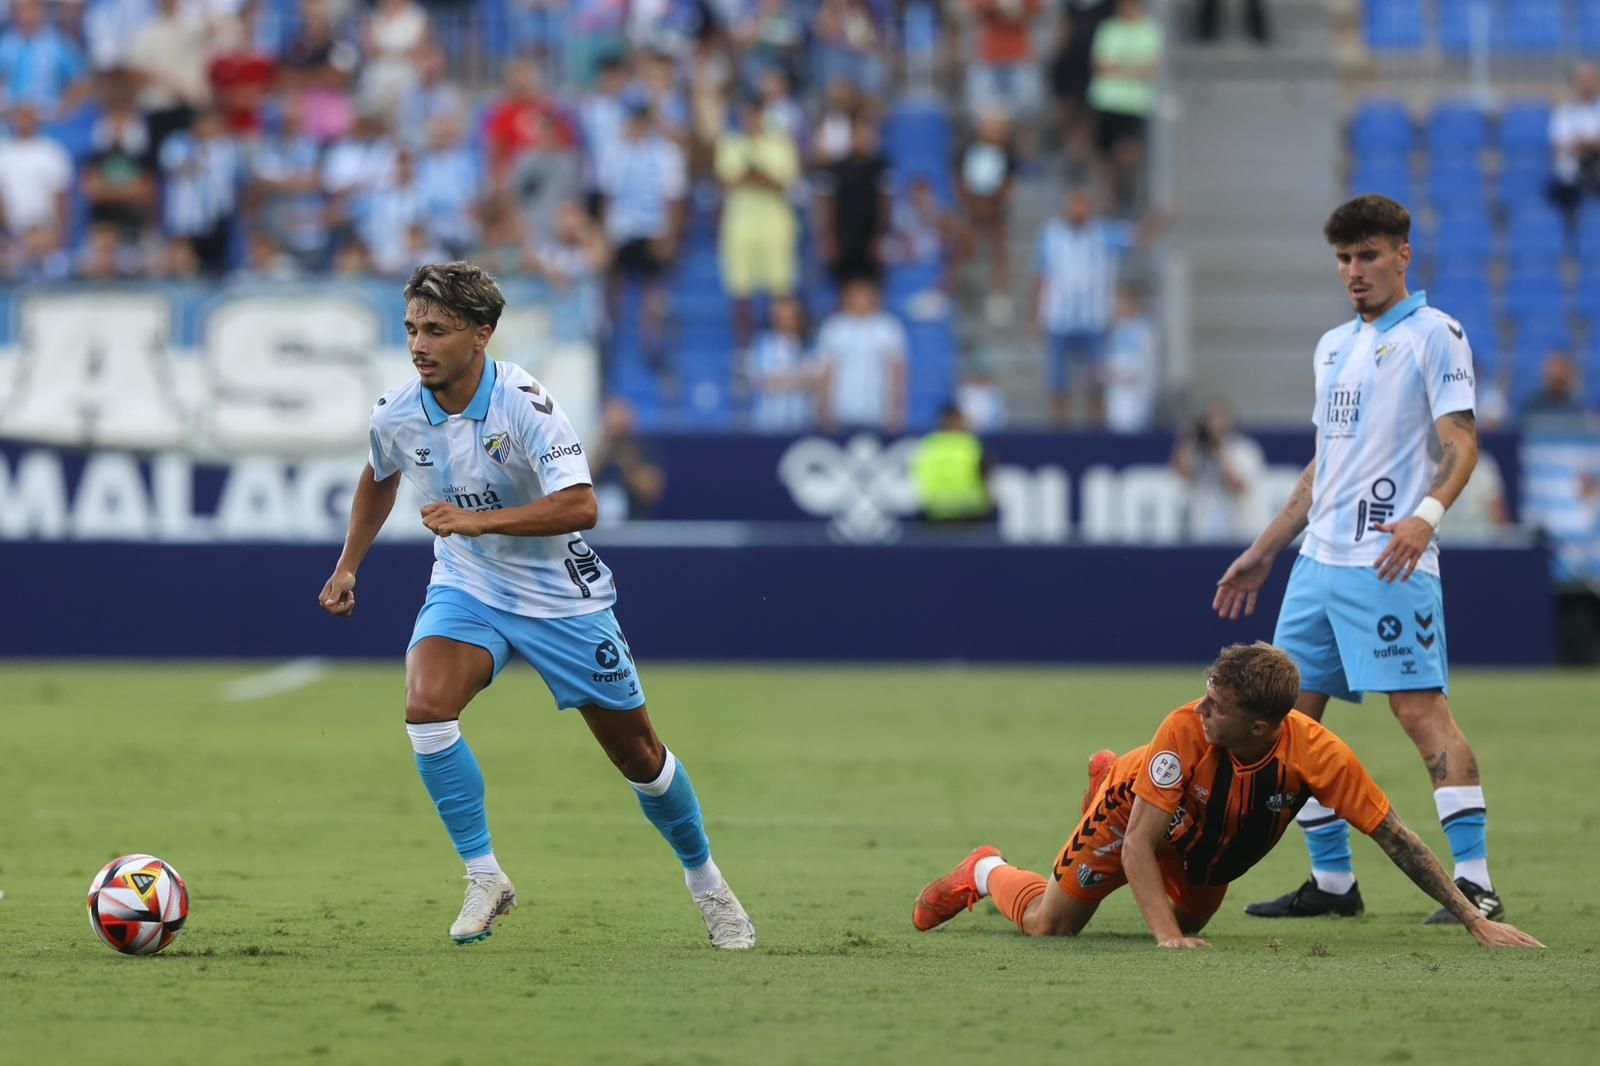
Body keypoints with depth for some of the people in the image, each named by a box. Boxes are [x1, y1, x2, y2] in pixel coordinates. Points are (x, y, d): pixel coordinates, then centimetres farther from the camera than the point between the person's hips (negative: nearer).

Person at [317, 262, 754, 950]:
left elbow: (580, 506, -35)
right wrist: (348, 566, 13)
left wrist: (478, 519, -42)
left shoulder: (522, 403, -25)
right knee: (425, 705, -26)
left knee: (638, 756, 6)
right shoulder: (397, 415, -11)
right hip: (465, 586, 3)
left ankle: (705, 879, 31)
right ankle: (484, 876, -12)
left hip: (560, 595, -3)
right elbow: (379, 478, 15)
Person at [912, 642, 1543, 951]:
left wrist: (1477, 922, -34)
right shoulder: (1184, 731, -41)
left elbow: (1395, 839, -31)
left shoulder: (1319, 755, -38)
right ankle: (985, 872, 29)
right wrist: (1166, 935, -50)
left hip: (1207, 856, 3)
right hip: (1135, 816, -3)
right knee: (1048, 925, -6)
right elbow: (1138, 847, -37)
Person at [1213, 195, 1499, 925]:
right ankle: (1332, 880, 15)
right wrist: (1261, 554, 26)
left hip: (1389, 564, -8)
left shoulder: (1433, 335, -3)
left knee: (1421, 708, -14)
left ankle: (1475, 883, -16)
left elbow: (1461, 441, -12)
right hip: (1319, 559, 8)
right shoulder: (1333, 347, 20)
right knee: (1292, 713, 7)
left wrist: (1427, 513, -30)